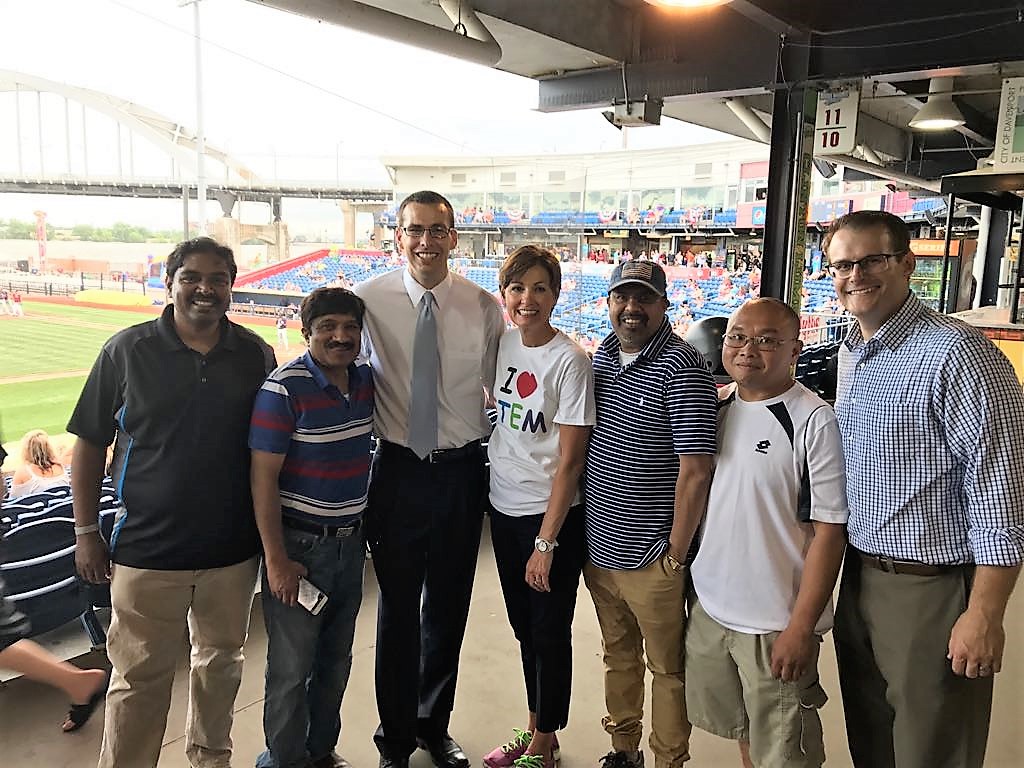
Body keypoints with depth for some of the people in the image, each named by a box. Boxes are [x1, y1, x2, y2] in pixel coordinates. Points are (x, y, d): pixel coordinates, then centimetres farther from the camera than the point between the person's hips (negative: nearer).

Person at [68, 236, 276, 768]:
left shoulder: (255, 355, -1)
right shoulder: (128, 350, -5)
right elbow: (89, 444, 0)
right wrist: (85, 532, -2)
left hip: (233, 548, 3)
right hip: (147, 549, -2)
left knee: (221, 662, 19)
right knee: (139, 678, 8)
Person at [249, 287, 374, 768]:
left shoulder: (367, 381, 2)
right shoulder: (284, 388, -17)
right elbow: (263, 477, -18)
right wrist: (277, 560, -18)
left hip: (350, 543, 6)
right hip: (299, 546, -6)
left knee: (336, 660, 19)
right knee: (292, 669, 6)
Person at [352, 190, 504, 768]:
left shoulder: (484, 306, -3)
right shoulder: (371, 299, -6)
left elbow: (499, 384, 6)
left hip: (463, 471, 1)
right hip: (399, 468, -1)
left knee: (449, 607, 16)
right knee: (398, 608, 11)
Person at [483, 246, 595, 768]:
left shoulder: (569, 360, -17)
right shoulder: (502, 343, 1)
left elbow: (570, 461, -17)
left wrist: (546, 543, -17)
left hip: (551, 515, -6)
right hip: (504, 508, 6)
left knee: (549, 632, 9)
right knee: (523, 625, 19)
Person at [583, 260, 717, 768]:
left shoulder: (681, 367, -16)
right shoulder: (603, 354, 6)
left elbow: (695, 471, -19)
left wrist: (676, 554, -15)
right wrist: (582, 533, 13)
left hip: (650, 556, -7)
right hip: (598, 548, 7)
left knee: (666, 667, 11)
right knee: (617, 655, 23)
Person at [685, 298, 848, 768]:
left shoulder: (814, 422, -15)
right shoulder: (713, 406, 3)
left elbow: (829, 530, -15)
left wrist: (802, 626, -16)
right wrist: (686, 573, 10)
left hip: (776, 623, -5)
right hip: (708, 606, 5)